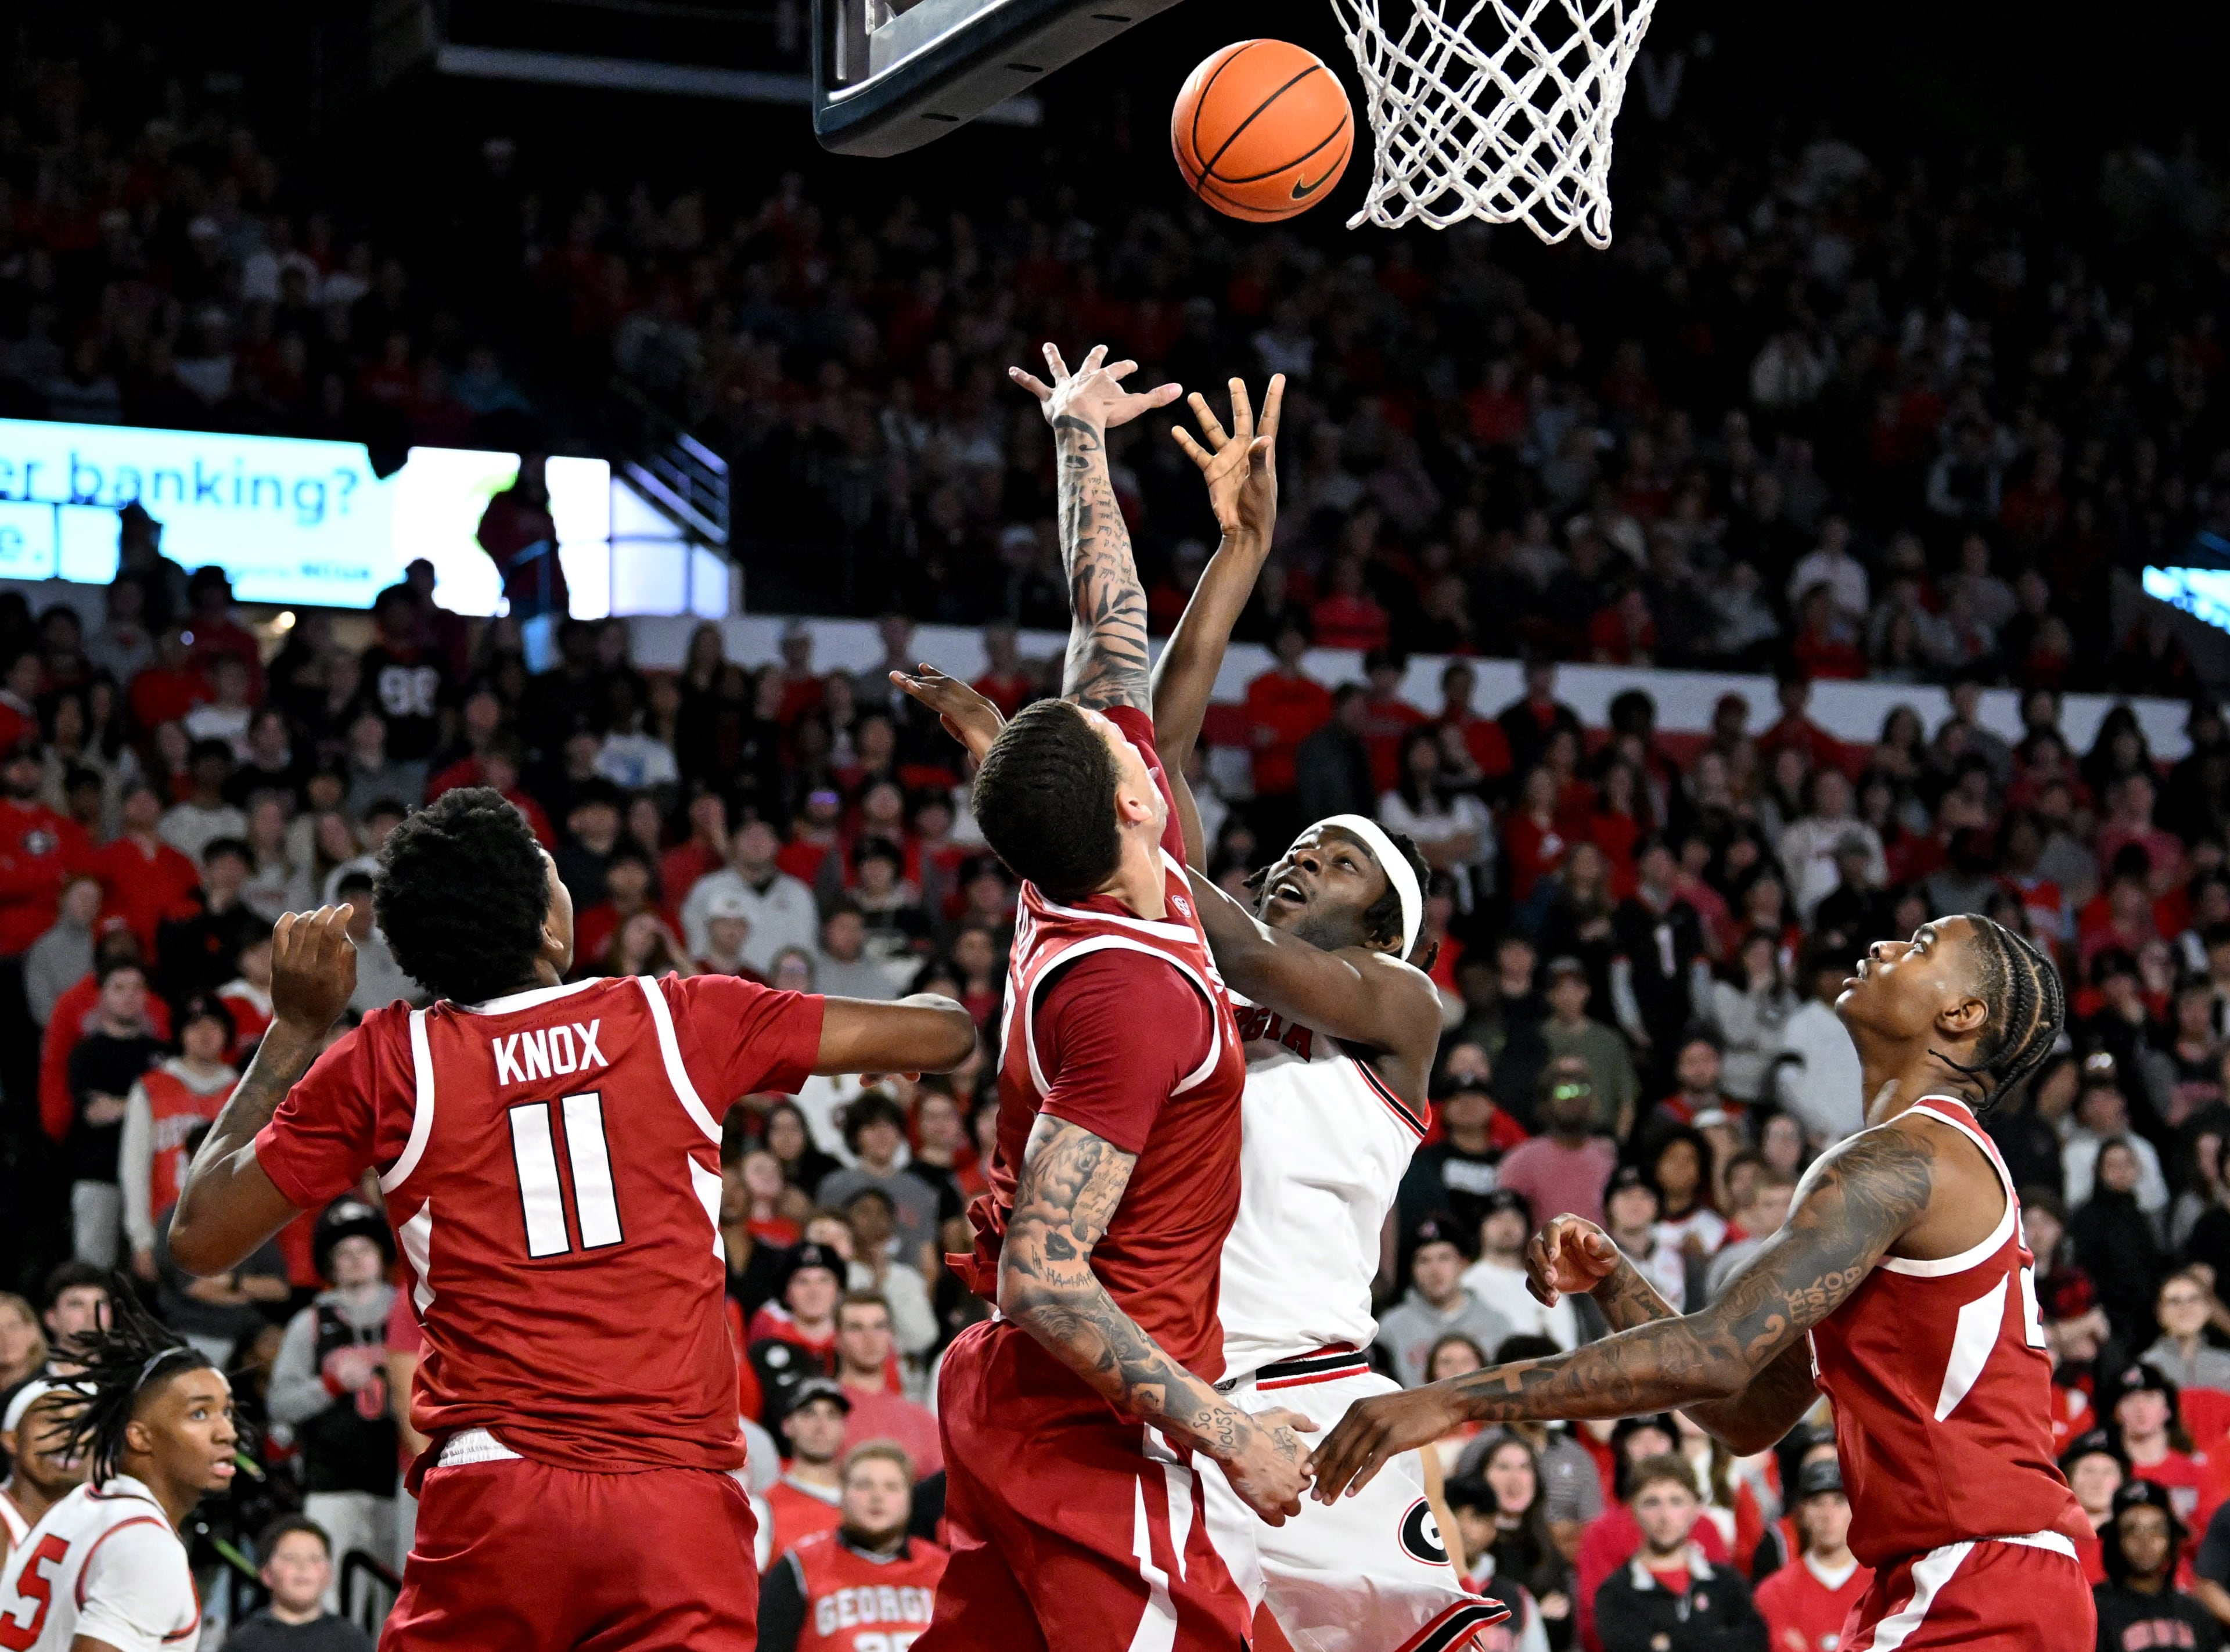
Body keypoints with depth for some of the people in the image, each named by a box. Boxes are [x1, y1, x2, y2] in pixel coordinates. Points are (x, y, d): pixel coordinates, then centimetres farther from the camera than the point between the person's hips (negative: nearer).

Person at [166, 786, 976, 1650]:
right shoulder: (676, 1020, 6)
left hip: (493, 1501, 1)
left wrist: (294, 1027, 19)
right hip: (679, 1504, -1)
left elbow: (200, 1238, 14)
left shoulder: (385, 1062, 5)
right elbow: (943, 1032, 14)